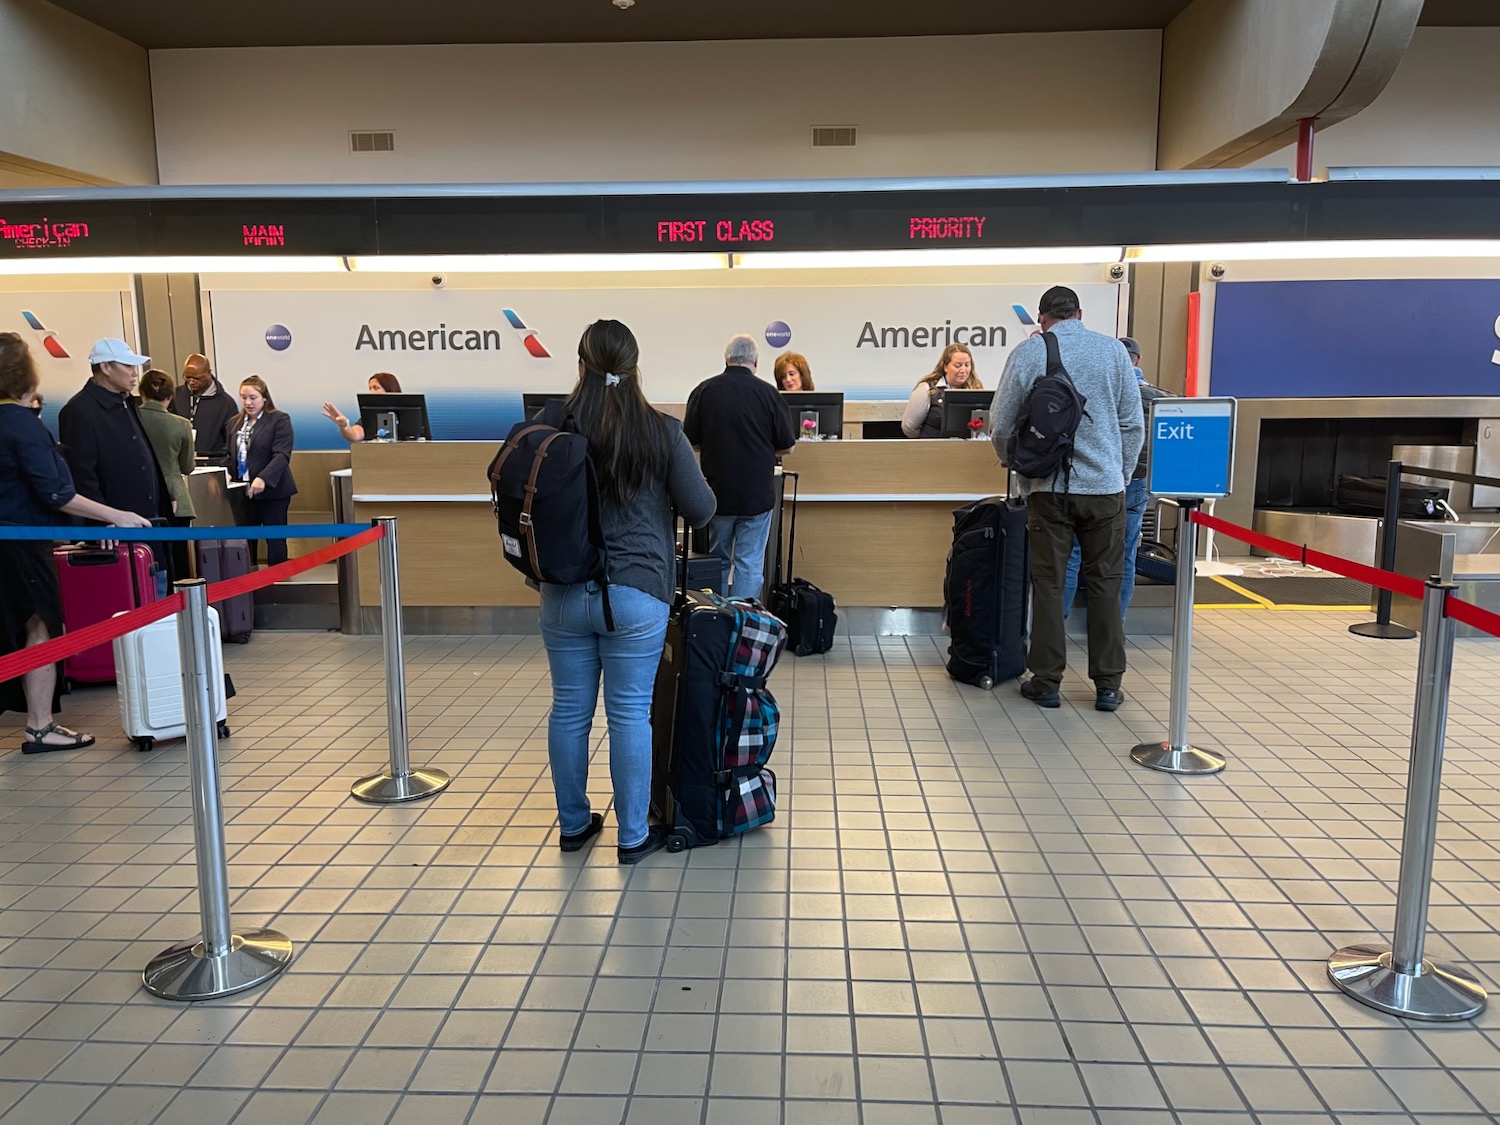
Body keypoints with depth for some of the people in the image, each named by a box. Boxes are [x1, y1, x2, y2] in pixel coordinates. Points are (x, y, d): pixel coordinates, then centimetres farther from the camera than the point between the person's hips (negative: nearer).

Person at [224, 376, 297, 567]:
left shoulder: (279, 420, -4)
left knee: (275, 540, 0)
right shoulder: (234, 422, 15)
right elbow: (229, 455, 17)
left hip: (272, 490, -5)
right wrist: (226, 473, -4)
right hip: (242, 492, 5)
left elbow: (281, 455, -14)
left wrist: (263, 479, -28)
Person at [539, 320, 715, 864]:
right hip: (635, 594, -2)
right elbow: (701, 509, -3)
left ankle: (573, 824, 29)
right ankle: (633, 836, 17)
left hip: (563, 593, 3)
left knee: (569, 709, 14)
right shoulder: (662, 432, -9)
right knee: (630, 714, 6)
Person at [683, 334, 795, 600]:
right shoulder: (768, 393, -7)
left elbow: (691, 442, 3)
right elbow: (786, 447, -1)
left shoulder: (704, 391, -4)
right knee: (750, 564, 5)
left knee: (717, 560, 16)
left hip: (717, 492, 2)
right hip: (757, 495, -2)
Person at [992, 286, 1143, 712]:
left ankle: (1046, 682, 11)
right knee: (1105, 585, 8)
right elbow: (1134, 424, 4)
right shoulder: (1113, 350, 3)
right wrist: (1121, 475, 15)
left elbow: (1001, 425, 2)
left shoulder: (1027, 352, 0)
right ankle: (1107, 685, 13)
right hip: (1105, 485, 1)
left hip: (1049, 486, -1)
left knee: (1048, 584, 6)